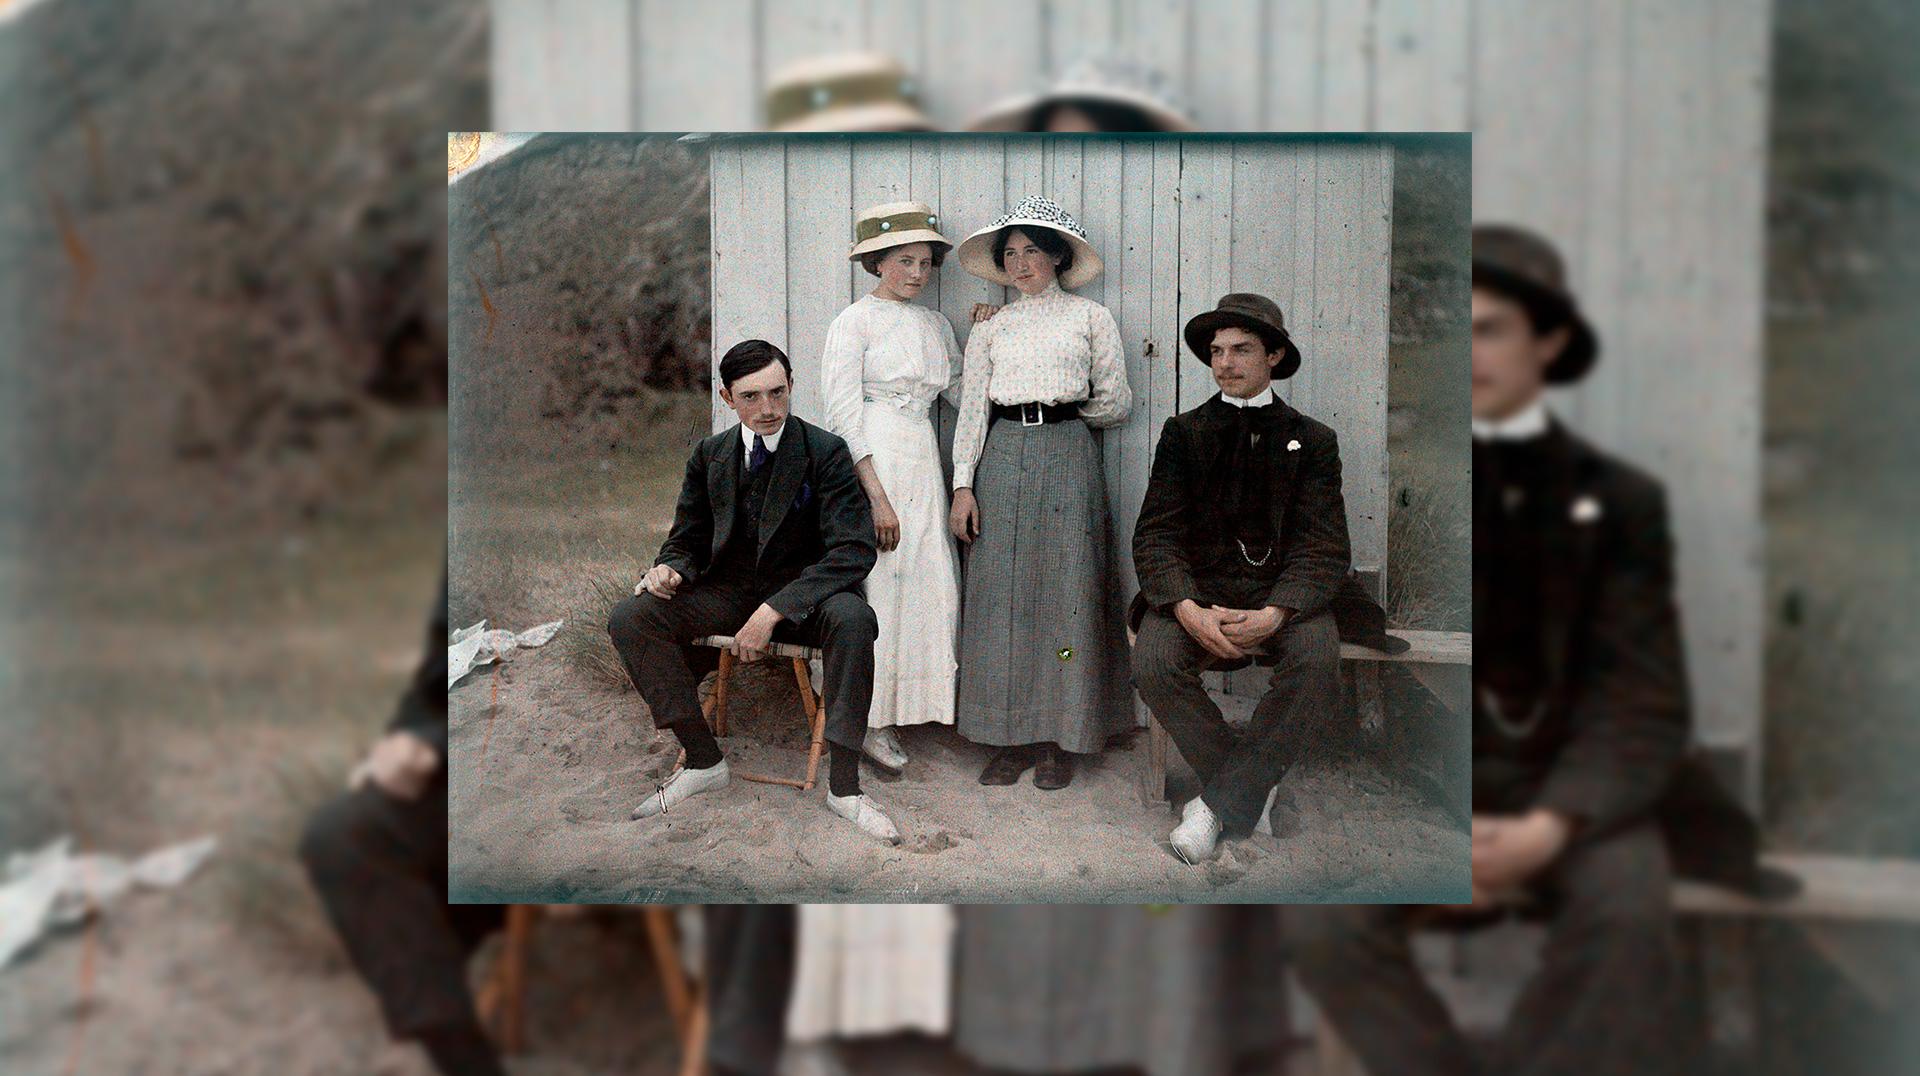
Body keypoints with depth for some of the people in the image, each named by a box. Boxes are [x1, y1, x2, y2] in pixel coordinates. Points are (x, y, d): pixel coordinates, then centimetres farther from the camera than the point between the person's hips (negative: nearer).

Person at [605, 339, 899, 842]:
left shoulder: (825, 452, -9)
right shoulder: (710, 454, 4)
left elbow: (854, 550, -18)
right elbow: (687, 539, 14)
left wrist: (773, 610, -27)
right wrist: (669, 569, -14)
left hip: (801, 593, -4)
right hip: (727, 590, 4)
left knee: (852, 618, -37)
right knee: (629, 617, -19)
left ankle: (843, 785, -26)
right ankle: (703, 760, -8)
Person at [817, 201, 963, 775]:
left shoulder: (935, 324, 17)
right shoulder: (854, 323, -3)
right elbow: (842, 415, -10)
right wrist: (876, 494, -16)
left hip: (924, 464, 7)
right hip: (871, 464, -7)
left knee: (929, 582, 2)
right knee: (877, 585, -5)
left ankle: (890, 713, 13)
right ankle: (869, 721, 5)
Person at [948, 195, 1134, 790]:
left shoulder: (1091, 318, 8)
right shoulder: (990, 327, 14)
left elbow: (1116, 403, 8)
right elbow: (971, 408, 8)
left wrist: (1061, 412, 14)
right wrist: (963, 485, 0)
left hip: (1067, 457, -2)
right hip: (1001, 458, 2)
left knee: (1065, 587, -4)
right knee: (1001, 592, -1)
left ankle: (1060, 739, 4)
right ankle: (1013, 737, 6)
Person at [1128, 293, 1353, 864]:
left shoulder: (1313, 440, 9)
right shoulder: (1183, 433, 11)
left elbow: (1325, 548, -1)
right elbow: (1155, 534, 1)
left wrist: (1274, 613, -22)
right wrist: (1189, 609, -21)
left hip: (1282, 591, -1)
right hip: (1195, 587, 1)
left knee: (1318, 661, -32)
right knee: (1153, 664, -29)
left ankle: (1219, 802, -18)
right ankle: (1251, 789, -9)